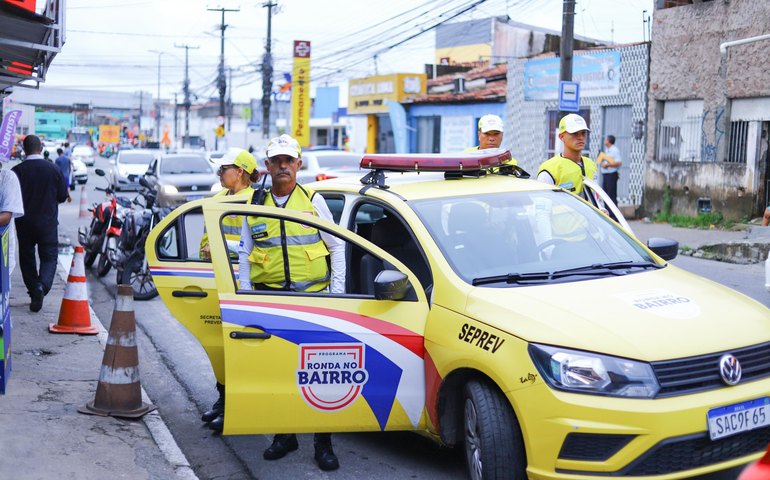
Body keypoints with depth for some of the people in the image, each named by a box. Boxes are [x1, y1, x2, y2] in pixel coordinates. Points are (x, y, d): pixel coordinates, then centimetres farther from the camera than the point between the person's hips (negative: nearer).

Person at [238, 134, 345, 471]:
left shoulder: (314, 200, 6)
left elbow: (336, 246, 8)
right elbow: (244, 256, 15)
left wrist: (337, 291, 1)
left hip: (312, 295, -2)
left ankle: (323, 443, 5)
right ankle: (284, 434, 20)